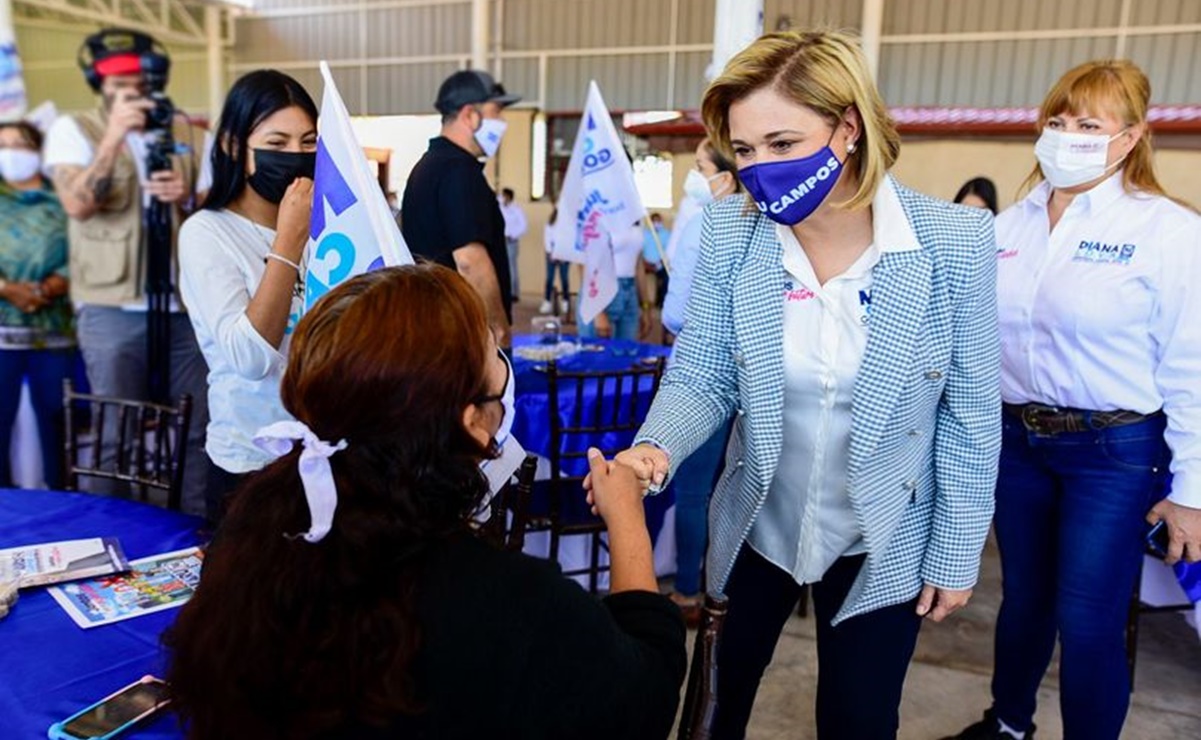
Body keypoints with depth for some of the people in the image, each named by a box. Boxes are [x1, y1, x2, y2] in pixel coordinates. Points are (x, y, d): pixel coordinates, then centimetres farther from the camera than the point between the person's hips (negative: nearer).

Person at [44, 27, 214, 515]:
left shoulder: (193, 137, 10)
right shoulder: (72, 131, 2)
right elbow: (78, 206, -15)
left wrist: (187, 199, -13)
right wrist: (114, 136, -23)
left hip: (189, 305, 3)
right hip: (113, 310, -2)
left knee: (198, 431, 8)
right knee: (115, 438, 4)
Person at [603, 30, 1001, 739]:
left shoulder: (955, 242, -19)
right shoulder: (731, 232, -14)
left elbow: (971, 414, -11)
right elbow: (701, 375, -10)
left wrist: (957, 553, -5)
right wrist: (657, 446, -31)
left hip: (881, 544, -1)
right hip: (754, 526, 2)